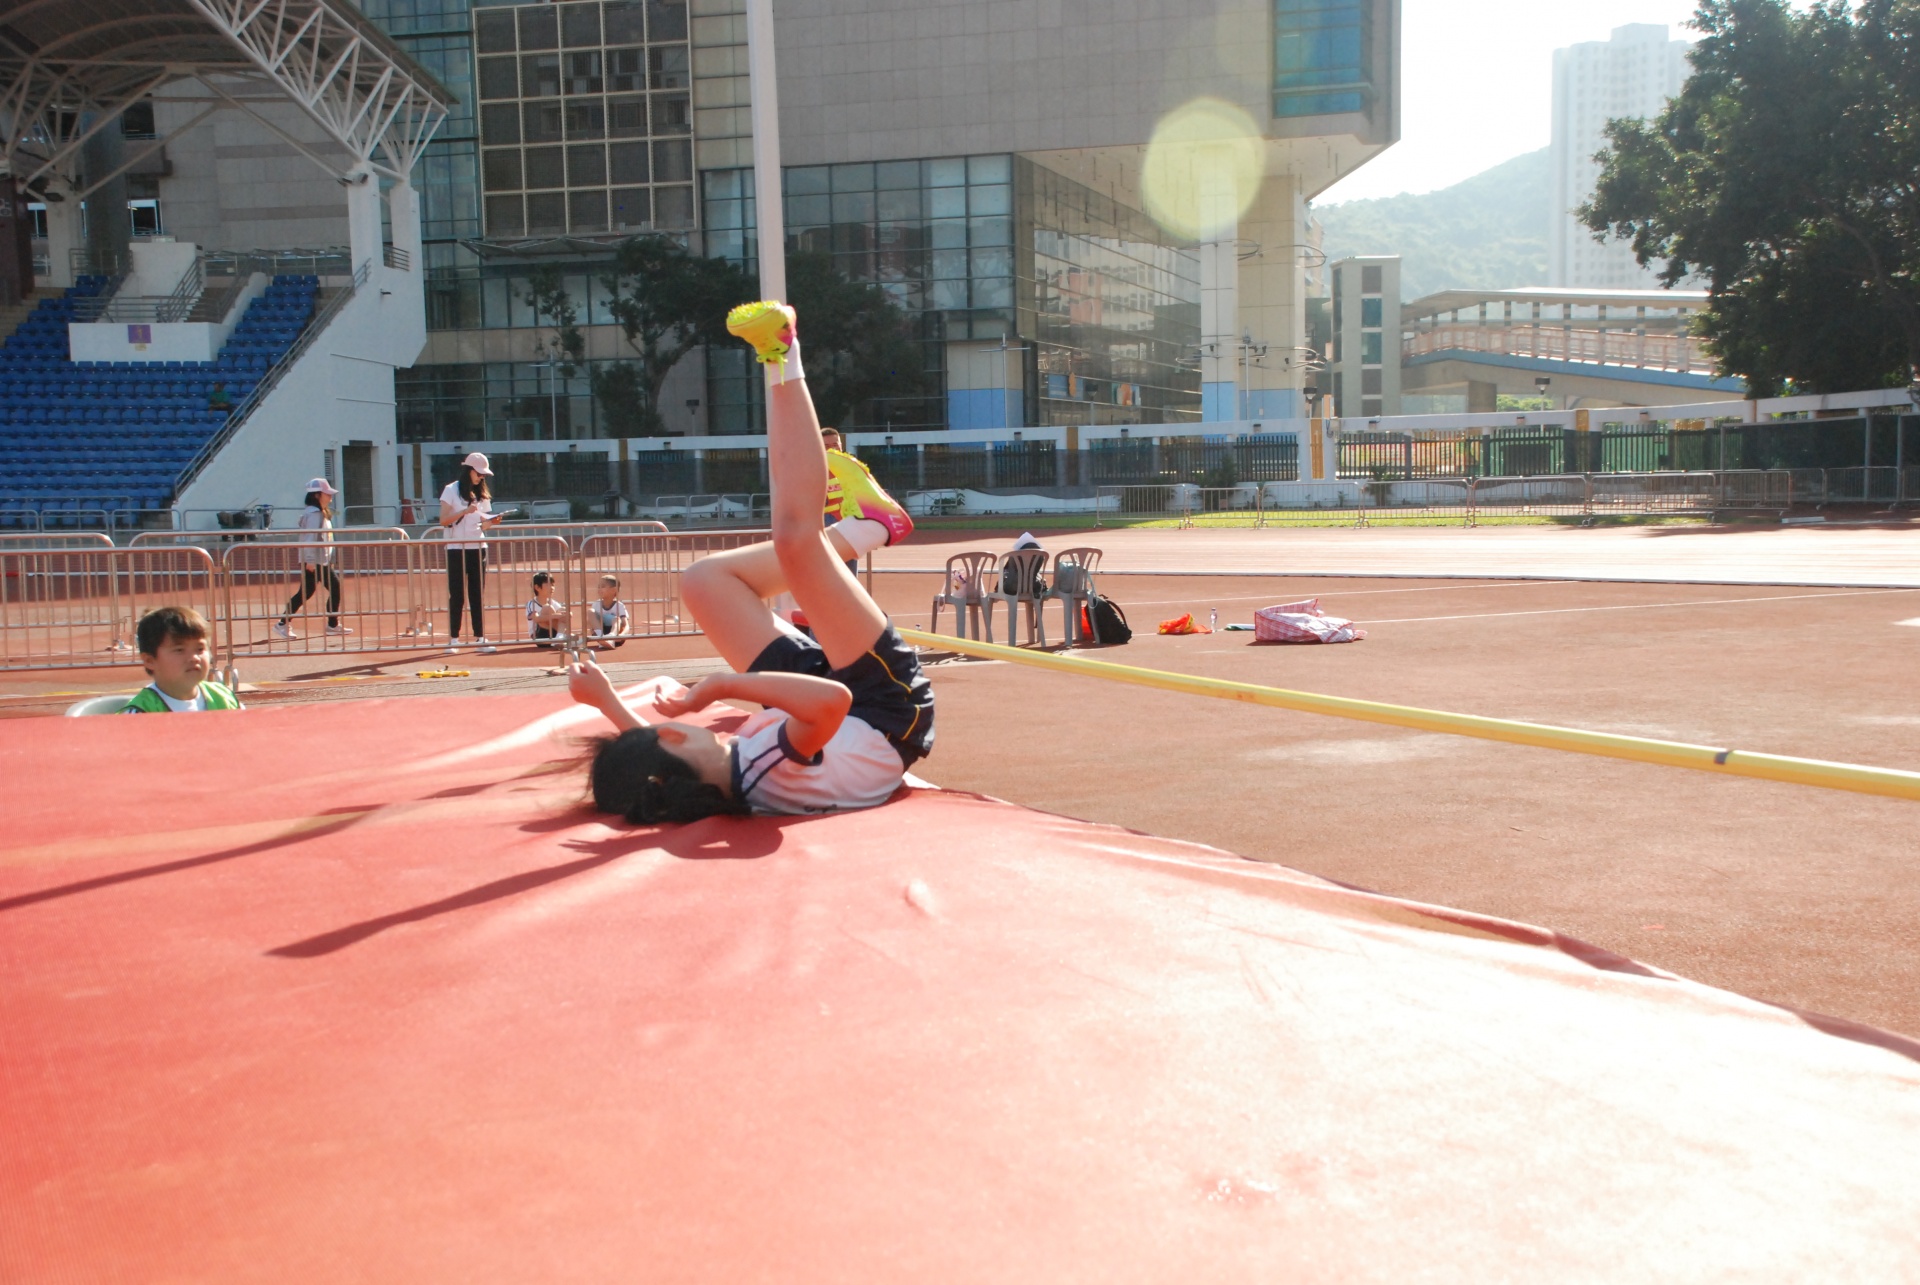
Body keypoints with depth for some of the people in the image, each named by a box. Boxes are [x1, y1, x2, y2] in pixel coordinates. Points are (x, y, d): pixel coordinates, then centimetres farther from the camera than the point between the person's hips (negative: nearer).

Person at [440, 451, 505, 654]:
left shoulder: (482, 494, 12)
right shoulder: (452, 490, -2)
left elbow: (482, 525, 12)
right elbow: (443, 520, -9)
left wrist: (492, 522, -9)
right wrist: (465, 511, -21)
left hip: (478, 548, 4)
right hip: (456, 549, -4)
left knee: (478, 595, 3)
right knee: (456, 595, -2)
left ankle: (480, 637, 3)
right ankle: (453, 639, 2)